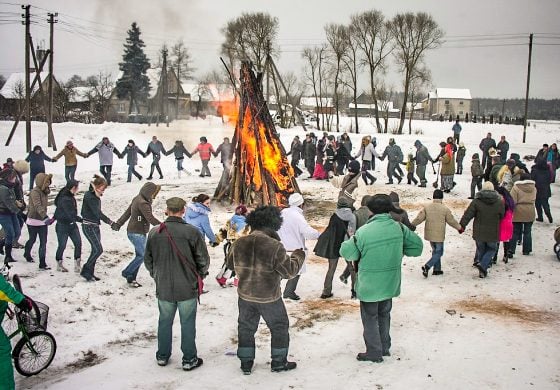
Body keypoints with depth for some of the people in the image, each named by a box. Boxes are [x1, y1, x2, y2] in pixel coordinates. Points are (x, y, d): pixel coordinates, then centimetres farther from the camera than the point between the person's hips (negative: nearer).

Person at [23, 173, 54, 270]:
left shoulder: (45, 191, 4)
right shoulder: (35, 192, -20)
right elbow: (38, 206, -34)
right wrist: (46, 218, -45)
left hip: (42, 221, 6)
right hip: (33, 221, -6)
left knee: (43, 242, -2)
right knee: (32, 240, 15)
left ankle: (42, 263, 0)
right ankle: (27, 254, 44)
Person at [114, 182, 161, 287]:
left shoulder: (137, 199, 11)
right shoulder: (142, 203, -21)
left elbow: (127, 212, 17)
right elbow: (150, 218, -25)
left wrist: (118, 224, 22)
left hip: (138, 233, 10)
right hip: (136, 233, -10)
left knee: (140, 255, 12)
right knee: (143, 255, -8)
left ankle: (131, 278, 18)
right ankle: (127, 273, 6)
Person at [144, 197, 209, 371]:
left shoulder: (154, 232, -5)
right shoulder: (191, 232, -16)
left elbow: (148, 260, 6)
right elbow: (203, 260, -8)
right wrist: (199, 275, 11)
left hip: (163, 288, 3)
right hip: (187, 288, -3)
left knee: (165, 322, 19)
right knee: (187, 323, 9)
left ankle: (162, 356, 31)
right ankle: (189, 359, 18)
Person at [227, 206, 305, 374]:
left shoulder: (239, 243, -9)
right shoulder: (274, 246, -24)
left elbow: (231, 264, 9)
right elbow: (290, 271, -16)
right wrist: (297, 256, 1)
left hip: (245, 296, 4)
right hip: (269, 298, -4)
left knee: (246, 328, 21)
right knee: (279, 328, 18)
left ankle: (246, 364, 30)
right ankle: (279, 362, 29)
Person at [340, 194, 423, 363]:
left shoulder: (363, 232, -21)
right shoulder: (399, 228, -10)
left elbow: (347, 252, -12)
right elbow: (417, 246, -2)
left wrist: (350, 239, 7)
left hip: (369, 285, -5)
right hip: (390, 283, 5)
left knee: (370, 318, 11)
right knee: (384, 314, 23)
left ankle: (374, 353, 17)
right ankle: (385, 347, 34)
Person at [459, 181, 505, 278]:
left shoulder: (476, 201, -8)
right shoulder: (499, 202, -3)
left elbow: (468, 215, -9)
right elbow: (502, 216, 9)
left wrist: (462, 225, -3)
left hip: (479, 233, 0)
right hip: (492, 233, 0)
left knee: (481, 250, 16)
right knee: (491, 249, 17)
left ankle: (482, 271, 19)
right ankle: (483, 265, -4)